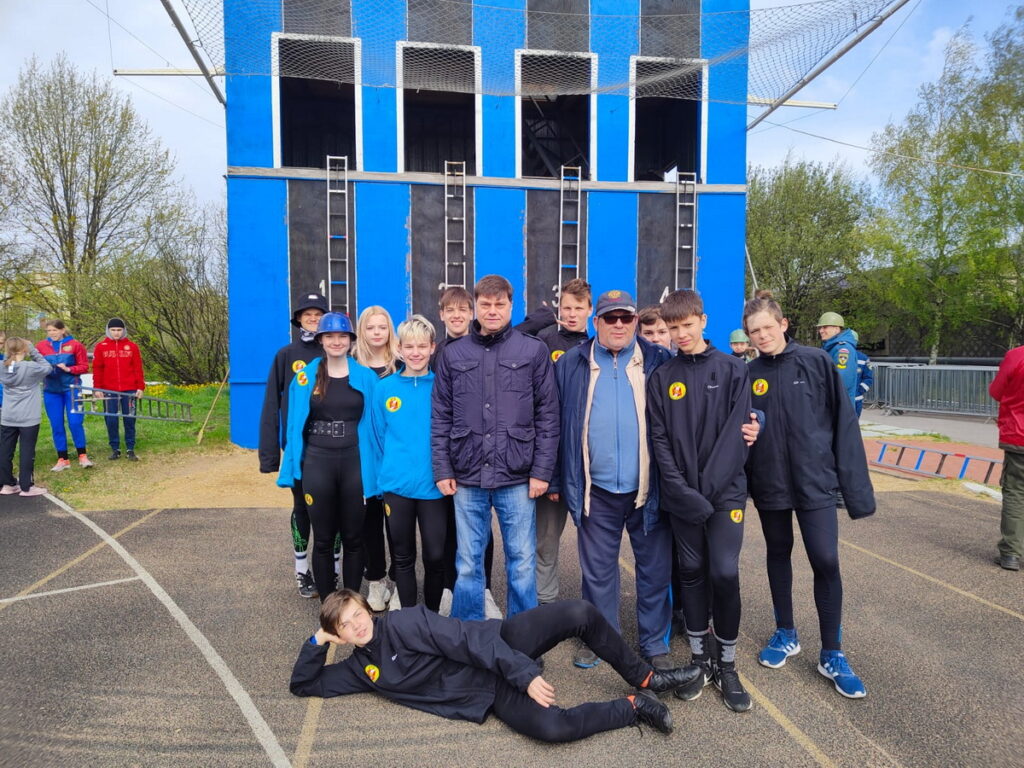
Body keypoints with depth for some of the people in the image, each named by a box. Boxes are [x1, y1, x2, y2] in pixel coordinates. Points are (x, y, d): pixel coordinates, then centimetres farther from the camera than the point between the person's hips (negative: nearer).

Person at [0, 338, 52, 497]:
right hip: (28, 418, -5)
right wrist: (33, 350, 2)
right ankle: (26, 487, 5)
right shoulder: (30, 367, -14)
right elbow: (47, 368, 2)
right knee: (27, 451, 0)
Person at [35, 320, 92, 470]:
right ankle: (63, 459, 13)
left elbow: (84, 367, -1)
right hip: (50, 390, 2)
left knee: (75, 422, -5)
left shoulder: (75, 345, -2)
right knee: (56, 425, 5)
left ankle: (82, 456, 7)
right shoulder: (40, 346, 4)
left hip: (71, 388, -2)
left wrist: (68, 369, -16)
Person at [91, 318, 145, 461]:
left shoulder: (132, 346, 5)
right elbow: (97, 369, 4)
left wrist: (140, 387, 0)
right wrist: (97, 388, -1)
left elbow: (138, 368, 4)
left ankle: (130, 449, 9)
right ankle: (115, 449, 13)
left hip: (129, 390, 0)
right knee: (111, 420, 3)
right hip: (109, 391, 0)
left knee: (130, 419, 3)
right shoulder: (101, 347, 5)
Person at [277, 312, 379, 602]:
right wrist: (292, 465, 3)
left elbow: (374, 423, 3)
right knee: (323, 540, 10)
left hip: (355, 464, 0)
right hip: (317, 464, 1)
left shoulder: (366, 377, 1)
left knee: (353, 538, 10)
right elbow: (295, 424, 7)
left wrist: (374, 466, -3)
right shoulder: (305, 377, 3)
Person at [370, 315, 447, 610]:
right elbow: (379, 437, 6)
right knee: (403, 558, 13)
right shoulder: (385, 388, 0)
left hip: (434, 486, -1)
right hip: (396, 487, 1)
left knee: (435, 556, 7)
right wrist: (385, 477, 3)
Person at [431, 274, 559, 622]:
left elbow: (548, 415, -1)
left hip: (517, 478, -1)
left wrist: (541, 471, -5)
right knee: (468, 564, 12)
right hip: (468, 477, 2)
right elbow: (440, 417, 7)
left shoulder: (534, 351, 1)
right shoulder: (452, 354, 7)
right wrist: (442, 470, 1)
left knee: (522, 563, 8)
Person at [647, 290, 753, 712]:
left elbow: (736, 433, -6)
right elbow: (659, 438, 0)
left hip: (726, 490, -1)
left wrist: (708, 489, -14)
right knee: (692, 572, 9)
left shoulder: (732, 369, 0)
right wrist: (681, 489, -12)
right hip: (681, 494, 2)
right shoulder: (661, 377, 5)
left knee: (725, 572, -5)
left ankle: (727, 664, 14)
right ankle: (700, 658, 25)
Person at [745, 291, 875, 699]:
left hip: (814, 479, -2)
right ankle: (785, 634, 34)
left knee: (826, 562, -3)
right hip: (769, 481, 2)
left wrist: (855, 484, -8)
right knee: (778, 554, 15)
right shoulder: (748, 374, -1)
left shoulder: (817, 362, -6)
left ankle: (831, 654, 15)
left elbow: (843, 422, -5)